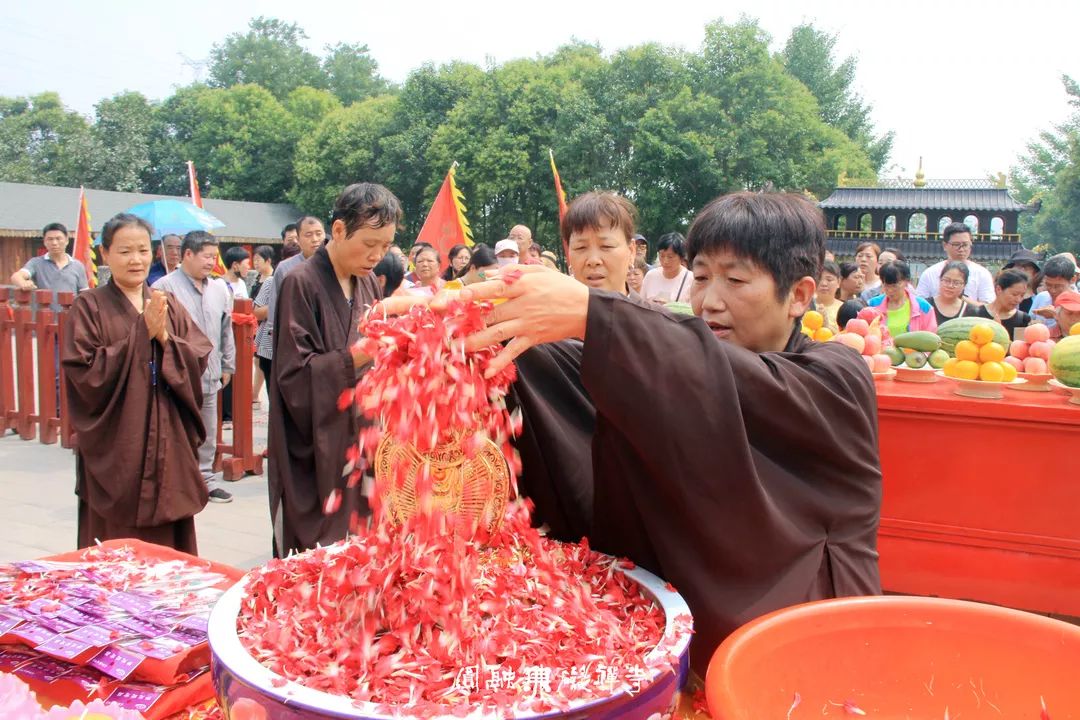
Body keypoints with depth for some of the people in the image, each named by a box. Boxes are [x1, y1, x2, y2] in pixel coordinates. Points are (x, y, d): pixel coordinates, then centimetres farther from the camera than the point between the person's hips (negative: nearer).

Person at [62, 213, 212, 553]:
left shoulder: (169, 305, 9)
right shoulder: (88, 307, -3)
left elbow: (199, 359, 2)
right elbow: (85, 373, -12)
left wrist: (164, 338, -15)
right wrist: (141, 334, -16)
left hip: (168, 442, 3)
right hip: (115, 445, -3)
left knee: (170, 542, 9)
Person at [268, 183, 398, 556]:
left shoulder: (368, 283, 7)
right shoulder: (301, 284, -13)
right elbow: (295, 378, -16)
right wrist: (362, 352, -25)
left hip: (360, 444, 6)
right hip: (317, 456, -6)